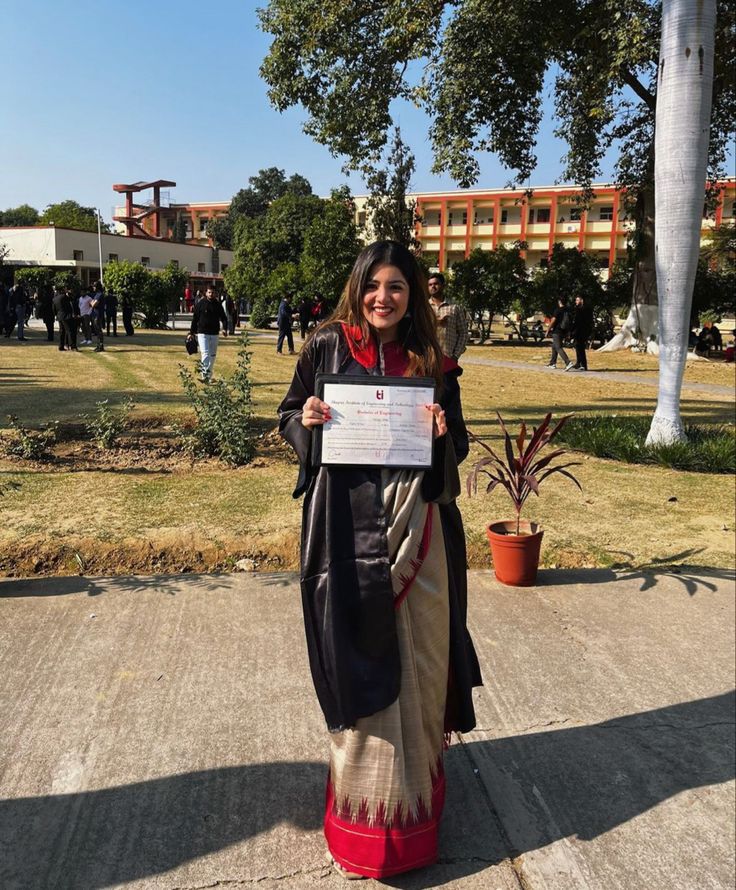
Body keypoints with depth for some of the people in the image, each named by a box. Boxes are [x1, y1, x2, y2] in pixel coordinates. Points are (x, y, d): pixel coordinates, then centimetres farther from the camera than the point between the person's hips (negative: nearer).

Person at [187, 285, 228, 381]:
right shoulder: (200, 304, -1)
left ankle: (209, 376, 20)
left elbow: (223, 318, 8)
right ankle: (204, 375, -19)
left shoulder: (218, 305, 7)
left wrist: (225, 328, -11)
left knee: (213, 355, 9)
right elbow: (194, 319, 3)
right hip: (202, 333, -4)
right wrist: (191, 332, 1)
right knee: (205, 354, -15)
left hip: (214, 334, 4)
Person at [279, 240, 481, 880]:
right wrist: (304, 420, -14)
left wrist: (443, 434, -12)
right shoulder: (327, 347, 1)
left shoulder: (430, 361, 5)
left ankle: (417, 765, 35)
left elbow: (459, 443, 10)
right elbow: (288, 415, 8)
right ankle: (368, 790, 25)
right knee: (359, 653, 5)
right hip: (348, 522, -2)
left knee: (415, 648, 11)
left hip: (416, 522, 2)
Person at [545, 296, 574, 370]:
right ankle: (552, 363, 28)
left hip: (557, 331, -8)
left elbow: (553, 321, -15)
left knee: (559, 348, -11)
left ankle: (568, 363, -25)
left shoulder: (558, 310, -13)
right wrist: (568, 332, 18)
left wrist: (548, 331, -6)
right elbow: (570, 322, 11)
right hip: (564, 332, 8)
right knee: (554, 346, 22)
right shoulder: (568, 311, 7)